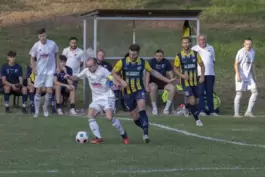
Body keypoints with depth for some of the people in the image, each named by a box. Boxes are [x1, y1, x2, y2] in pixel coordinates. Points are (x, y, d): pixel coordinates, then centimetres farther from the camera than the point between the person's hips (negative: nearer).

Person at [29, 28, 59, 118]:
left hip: (50, 71, 0)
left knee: (49, 91, -5)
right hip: (39, 72, 0)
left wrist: (57, 67, 5)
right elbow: (32, 58, 3)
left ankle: (45, 107, 20)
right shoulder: (36, 46, -7)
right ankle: (37, 111, 11)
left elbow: (56, 55, 8)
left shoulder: (52, 44, -7)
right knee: (38, 91, 2)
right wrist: (33, 68, -9)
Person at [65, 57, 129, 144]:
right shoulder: (86, 71, 1)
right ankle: (98, 138, -7)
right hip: (96, 99, 6)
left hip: (107, 97, -6)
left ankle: (124, 135, 1)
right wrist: (69, 77, -7)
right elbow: (77, 77, 12)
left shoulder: (102, 70, -15)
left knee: (109, 117, -19)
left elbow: (113, 78, -23)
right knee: (90, 116, -11)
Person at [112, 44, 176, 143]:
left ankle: (145, 134, -26)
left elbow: (153, 72, 10)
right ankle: (145, 129, 31)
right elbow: (114, 73, 3)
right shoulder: (122, 62, -7)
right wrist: (121, 81, -16)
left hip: (139, 90, -1)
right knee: (134, 116, 5)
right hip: (128, 92, 1)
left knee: (142, 110, -23)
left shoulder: (143, 62, -3)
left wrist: (167, 80, 11)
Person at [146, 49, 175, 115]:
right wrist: (147, 85, -23)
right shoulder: (151, 62, -7)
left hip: (163, 81, 3)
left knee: (173, 88, -25)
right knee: (153, 88, -38)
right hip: (153, 81, -3)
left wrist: (172, 83, -4)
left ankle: (167, 108, -13)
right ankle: (154, 108, -22)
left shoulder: (166, 62, 2)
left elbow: (170, 73, 8)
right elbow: (148, 74, -12)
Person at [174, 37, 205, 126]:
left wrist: (202, 76, -7)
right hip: (186, 81, -3)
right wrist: (182, 75, -18)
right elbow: (176, 69, 1)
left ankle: (185, 107, 42)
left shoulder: (195, 54, -1)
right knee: (192, 101, -14)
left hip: (195, 81, 3)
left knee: (194, 101, 11)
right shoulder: (179, 56, -6)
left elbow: (202, 65, 7)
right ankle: (197, 119, -3)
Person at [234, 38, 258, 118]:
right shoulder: (241, 52, -12)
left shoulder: (252, 52, 8)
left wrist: (254, 76, 19)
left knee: (255, 92, -2)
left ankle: (249, 111, 3)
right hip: (241, 76, -7)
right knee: (239, 94, -5)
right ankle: (236, 113, -1)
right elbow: (236, 64, -13)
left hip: (249, 76, 7)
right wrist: (238, 75, -21)